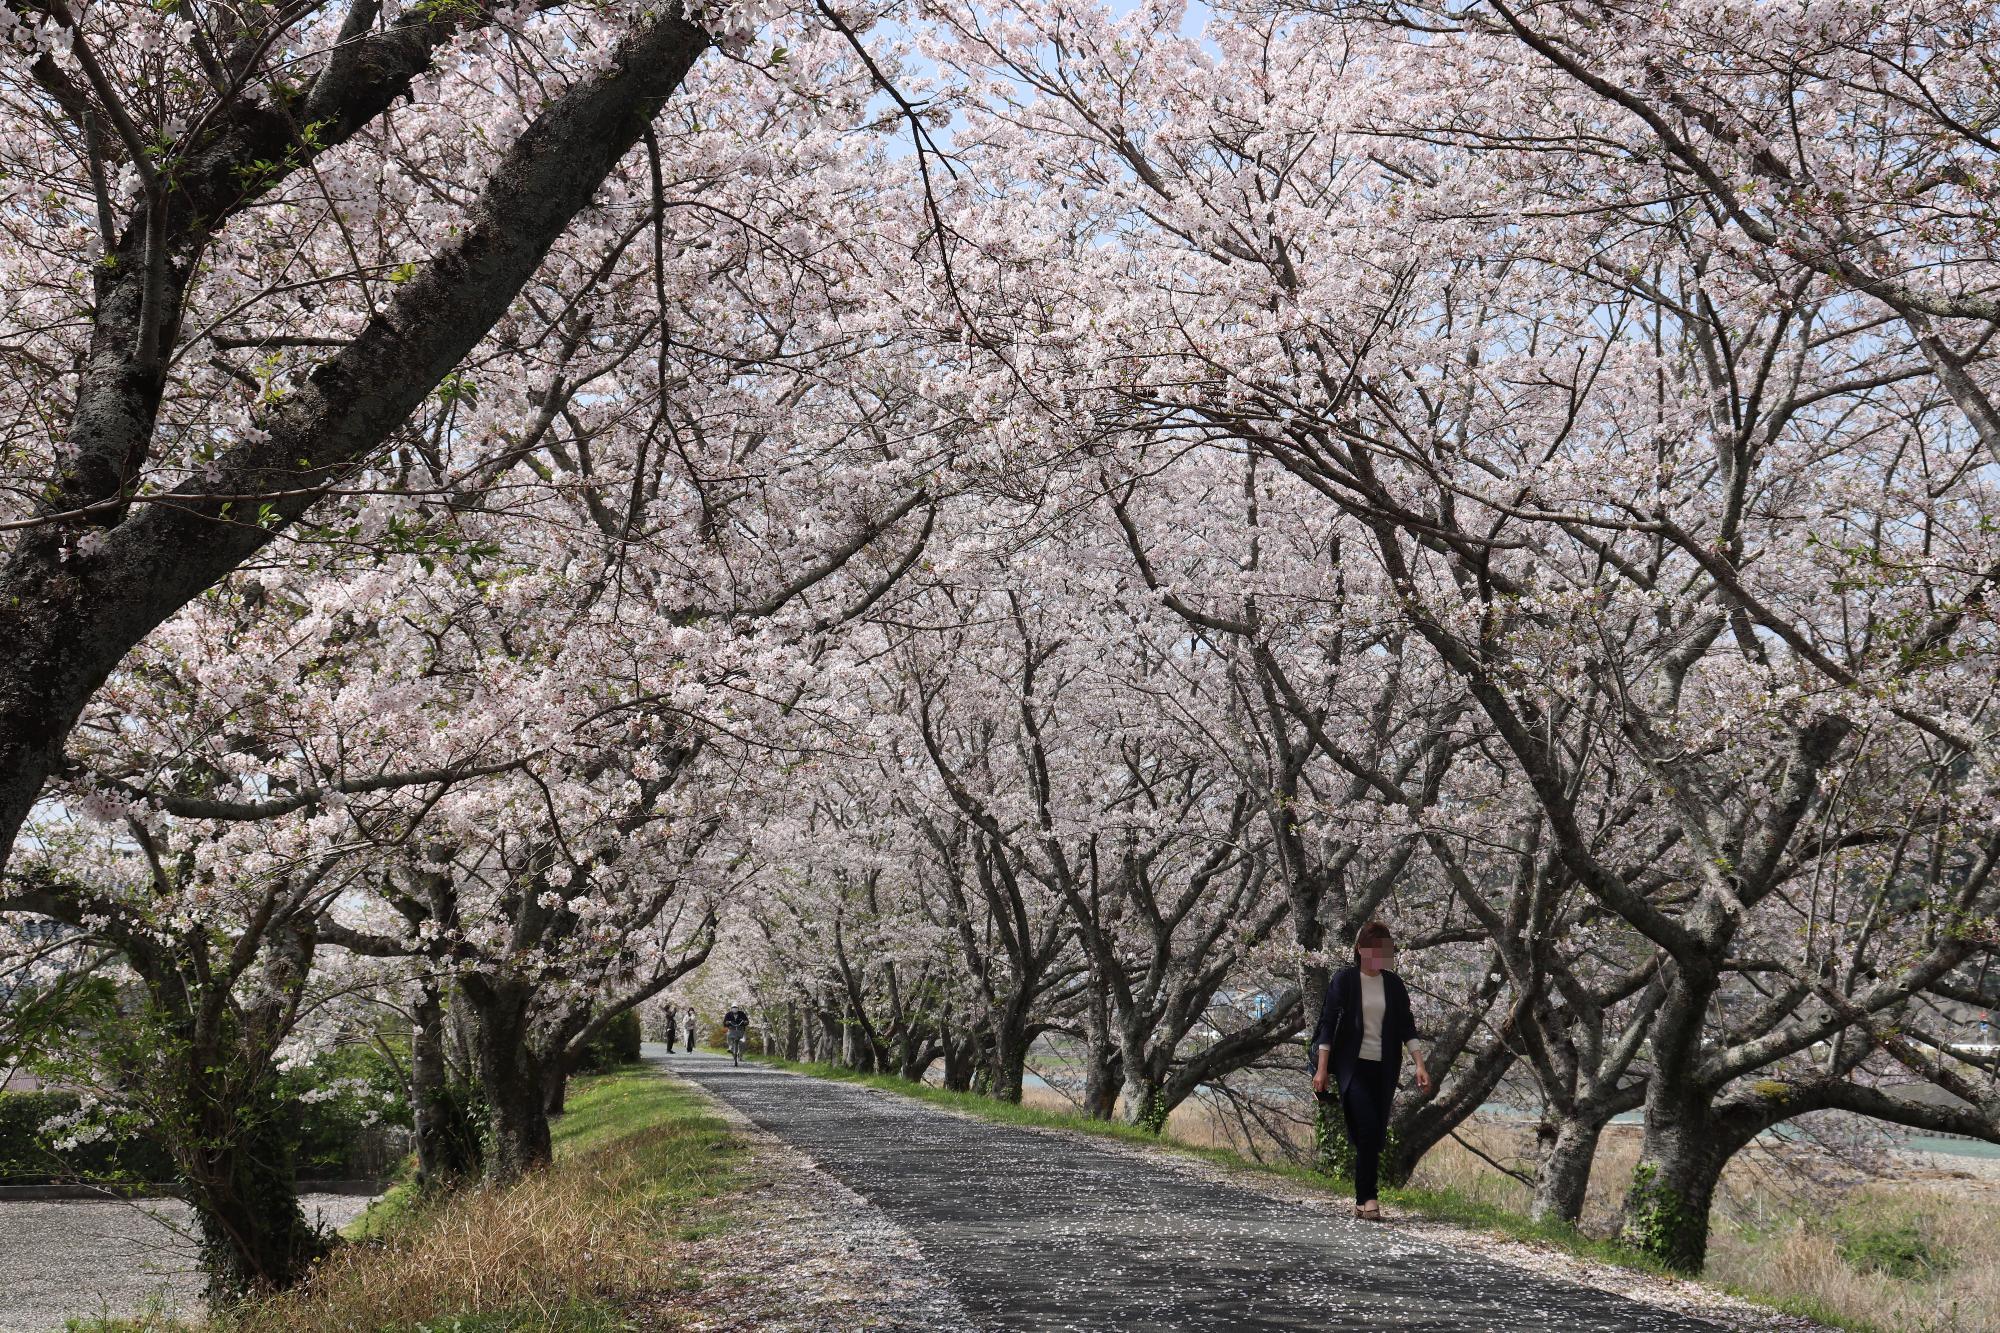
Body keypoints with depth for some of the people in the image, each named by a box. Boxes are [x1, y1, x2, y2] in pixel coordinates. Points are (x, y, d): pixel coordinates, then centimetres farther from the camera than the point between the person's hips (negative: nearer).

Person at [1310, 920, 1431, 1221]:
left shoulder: (1394, 984, 9)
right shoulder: (1344, 979, -2)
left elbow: (1406, 1026, 9)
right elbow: (1328, 1023, -3)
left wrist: (1419, 1065, -1)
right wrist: (1321, 1069, -8)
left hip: (1384, 1068, 4)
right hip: (1352, 1065, -4)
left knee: (1377, 1135, 2)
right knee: (1368, 1129, -17)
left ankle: (1362, 1201, 10)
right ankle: (1368, 1198, -12)